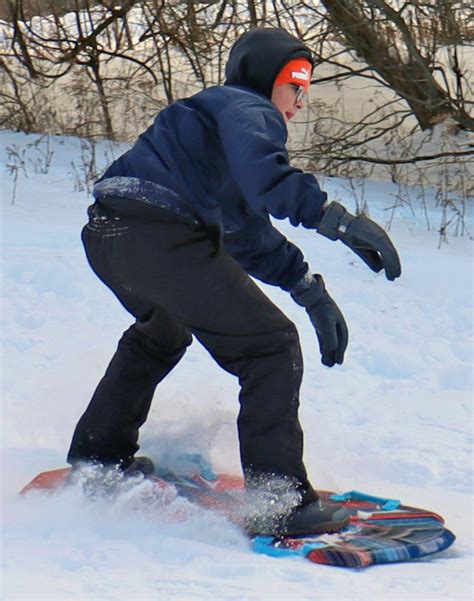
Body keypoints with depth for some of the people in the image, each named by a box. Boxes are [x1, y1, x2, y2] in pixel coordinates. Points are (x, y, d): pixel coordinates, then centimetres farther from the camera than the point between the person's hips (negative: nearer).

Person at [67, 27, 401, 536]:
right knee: (271, 346, -4)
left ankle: (97, 458, 47)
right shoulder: (246, 108, 3)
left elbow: (247, 234, 36)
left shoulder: (218, 114, 34)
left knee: (160, 334, 39)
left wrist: (309, 289, 30)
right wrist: (338, 220, -24)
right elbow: (260, 173, -22)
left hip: (106, 236, 10)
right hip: (163, 237, -10)